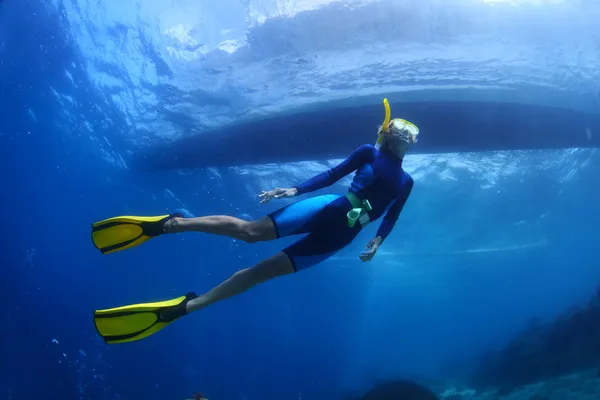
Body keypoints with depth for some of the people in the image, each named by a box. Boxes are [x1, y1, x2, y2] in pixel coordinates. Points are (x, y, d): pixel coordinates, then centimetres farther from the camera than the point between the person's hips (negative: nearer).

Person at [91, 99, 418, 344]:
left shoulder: (406, 183, 20)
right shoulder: (369, 153, 11)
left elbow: (390, 220, 21)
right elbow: (332, 174, 6)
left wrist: (377, 242, 1)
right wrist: (294, 190, -6)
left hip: (339, 236, 1)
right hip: (330, 208, -1)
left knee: (264, 271, -6)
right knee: (250, 230, -24)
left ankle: (181, 306, -12)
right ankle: (165, 224, -20)